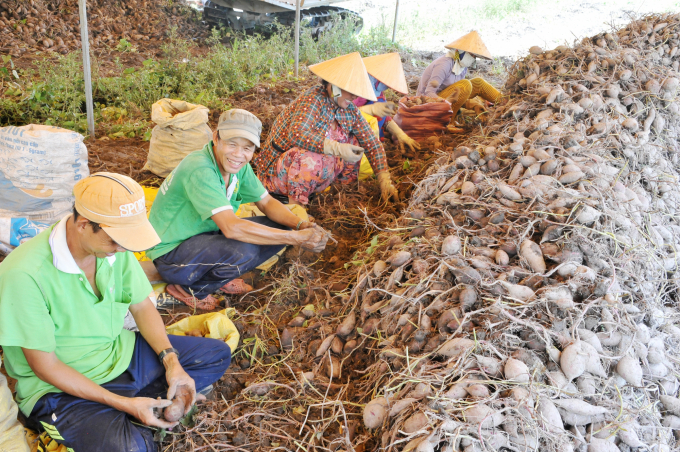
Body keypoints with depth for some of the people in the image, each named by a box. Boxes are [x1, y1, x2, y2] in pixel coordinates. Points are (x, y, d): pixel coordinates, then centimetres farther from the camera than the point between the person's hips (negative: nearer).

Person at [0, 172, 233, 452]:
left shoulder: (114, 245, -9)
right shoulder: (24, 274, -29)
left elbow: (142, 306, 4)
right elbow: (45, 366, -22)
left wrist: (171, 361, -11)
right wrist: (124, 404, -24)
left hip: (120, 352, 7)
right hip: (59, 387, -7)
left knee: (217, 354, 4)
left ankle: (124, 419, -4)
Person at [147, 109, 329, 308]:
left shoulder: (238, 165, -4)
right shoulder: (200, 170, -30)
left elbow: (267, 202, 5)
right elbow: (231, 227, -38)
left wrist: (300, 224, -16)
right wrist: (297, 238, -35)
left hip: (207, 235, 8)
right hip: (171, 253, -8)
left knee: (282, 226, -3)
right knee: (243, 250, -35)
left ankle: (222, 277, 8)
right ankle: (190, 289, -8)